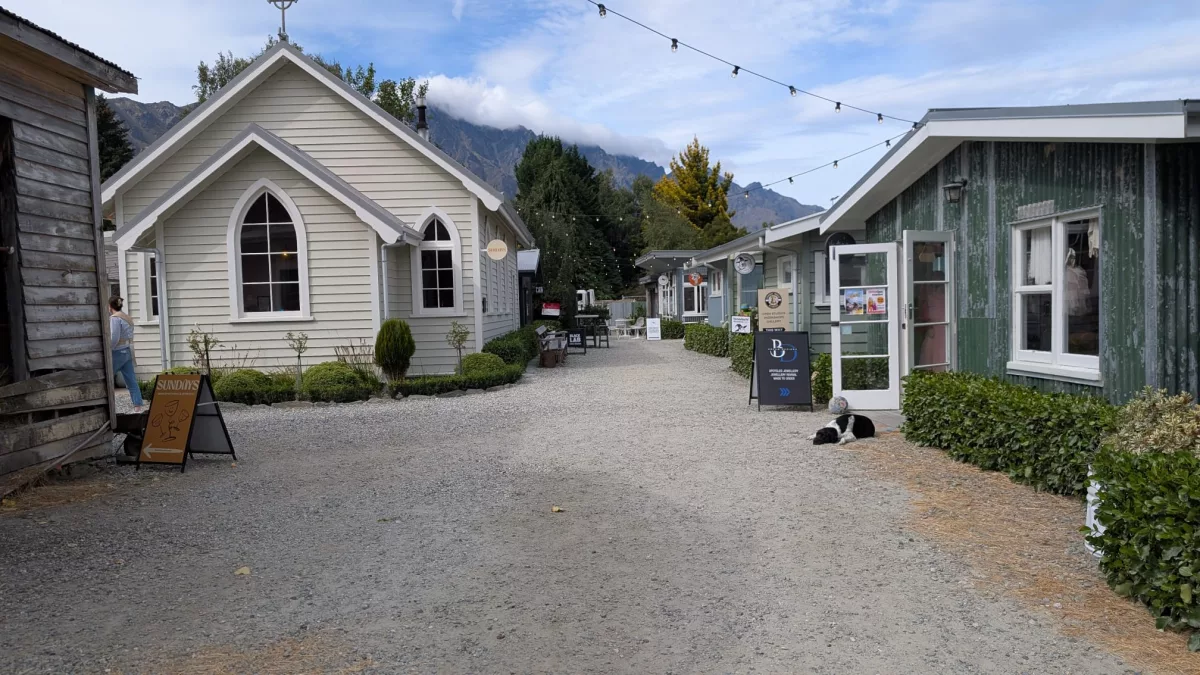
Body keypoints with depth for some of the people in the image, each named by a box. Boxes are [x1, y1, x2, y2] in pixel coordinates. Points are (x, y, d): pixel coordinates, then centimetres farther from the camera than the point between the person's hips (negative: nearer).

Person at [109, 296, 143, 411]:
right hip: (128, 352, 8)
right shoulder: (127, 317, 14)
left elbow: (114, 339, -20)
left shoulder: (115, 318, -13)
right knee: (131, 381, 5)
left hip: (118, 353, -8)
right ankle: (138, 406, 1)